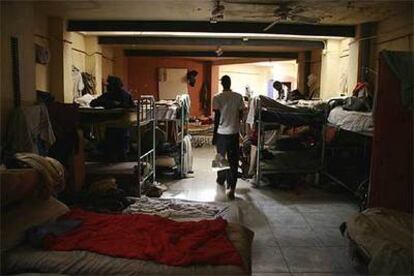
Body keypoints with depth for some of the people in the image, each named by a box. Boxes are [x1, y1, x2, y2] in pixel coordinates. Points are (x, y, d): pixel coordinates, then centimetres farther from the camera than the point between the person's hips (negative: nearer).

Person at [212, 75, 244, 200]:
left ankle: (221, 180, 38)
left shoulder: (217, 98, -9)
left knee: (221, 157, 19)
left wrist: (214, 134, -2)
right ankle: (232, 188, -2)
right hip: (234, 132, 1)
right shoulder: (238, 97, -2)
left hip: (221, 132, -1)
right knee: (233, 160, 3)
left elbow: (217, 117, -10)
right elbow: (241, 115, 3)